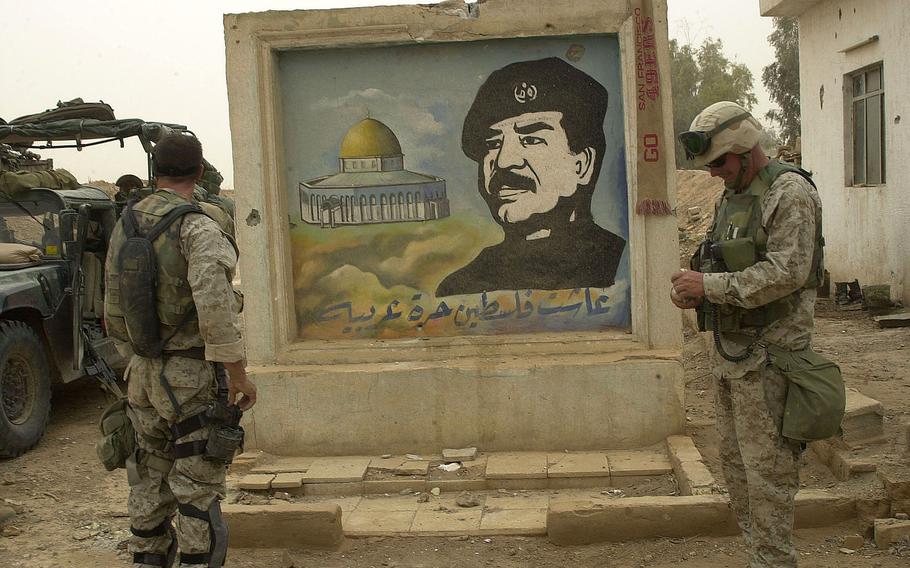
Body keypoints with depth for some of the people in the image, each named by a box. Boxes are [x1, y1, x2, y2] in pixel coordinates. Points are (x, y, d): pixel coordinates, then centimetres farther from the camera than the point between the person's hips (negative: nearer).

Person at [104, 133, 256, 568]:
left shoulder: (125, 225, 5)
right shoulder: (199, 229, -17)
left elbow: (114, 307, 12)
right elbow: (214, 306, -29)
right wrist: (238, 374, -21)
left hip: (143, 374, 7)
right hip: (193, 380, -7)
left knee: (149, 485, 17)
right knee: (198, 491, 1)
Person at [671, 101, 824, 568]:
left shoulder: (790, 192, -11)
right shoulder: (729, 199, 16)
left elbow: (786, 272, -21)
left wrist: (709, 285, -19)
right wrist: (693, 289, 1)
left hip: (767, 355, -9)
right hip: (729, 351, 9)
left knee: (767, 467, -4)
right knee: (735, 461, 14)